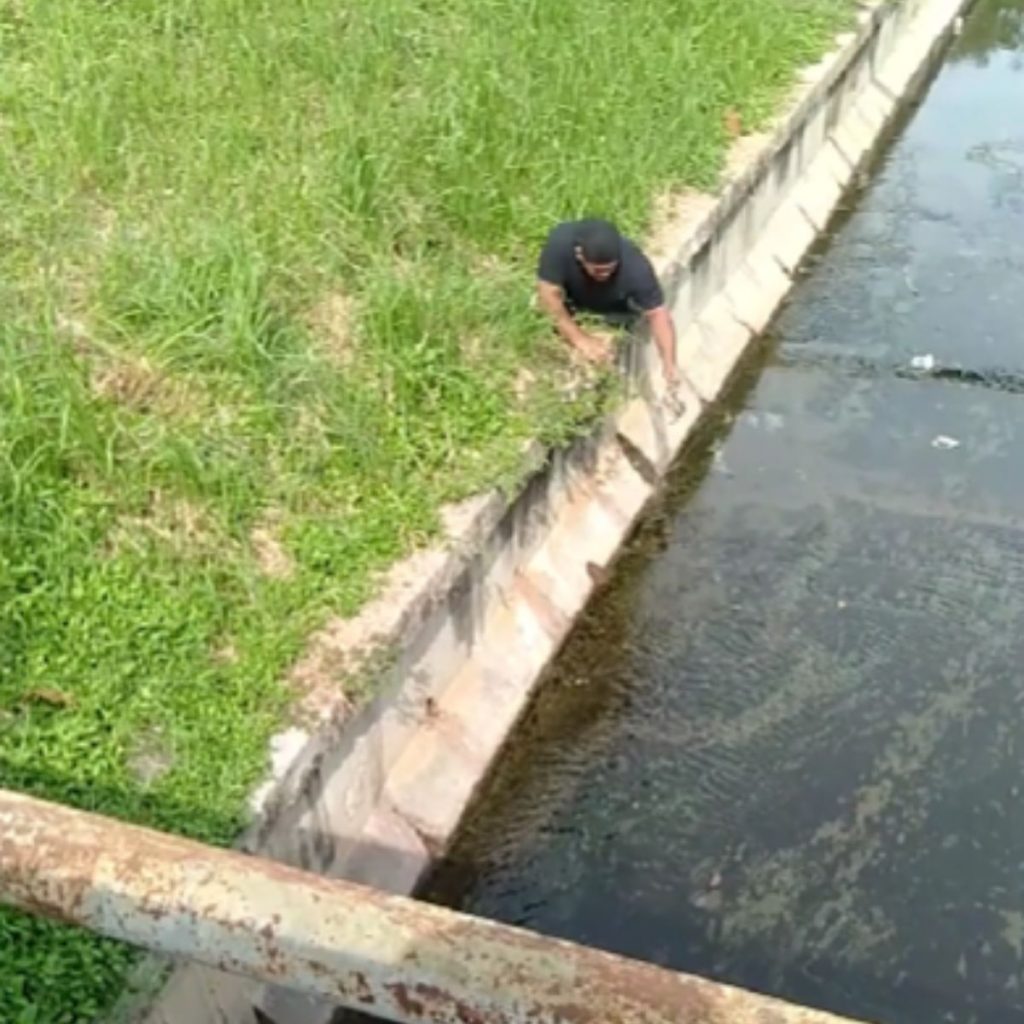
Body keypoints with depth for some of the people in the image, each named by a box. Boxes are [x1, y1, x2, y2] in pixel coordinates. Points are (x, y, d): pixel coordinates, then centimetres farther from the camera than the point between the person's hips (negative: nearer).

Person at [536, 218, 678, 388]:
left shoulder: (635, 266, -38)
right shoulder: (561, 242, -39)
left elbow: (657, 313, -33)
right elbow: (549, 295, -36)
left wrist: (669, 365, -45)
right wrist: (581, 340, -44)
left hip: (615, 312, -1)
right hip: (572, 302, 1)